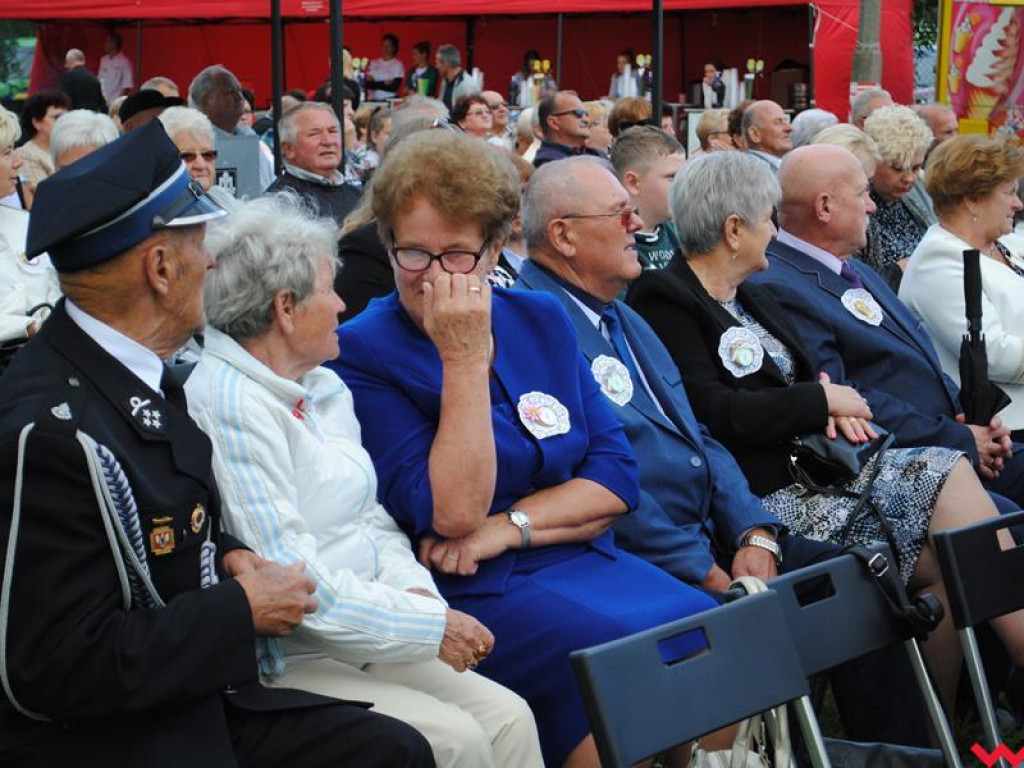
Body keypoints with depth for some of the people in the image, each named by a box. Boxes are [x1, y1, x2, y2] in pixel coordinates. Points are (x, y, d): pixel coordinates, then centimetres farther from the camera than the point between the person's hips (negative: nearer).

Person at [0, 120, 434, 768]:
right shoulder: (53, 429, -24)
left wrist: (226, 556, 0)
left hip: (193, 704, 9)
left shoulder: (136, 373, 4)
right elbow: (61, 667, -25)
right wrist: (245, 609, -17)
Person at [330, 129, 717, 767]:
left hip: (586, 560, 5)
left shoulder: (542, 321, 11)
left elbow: (617, 477, 7)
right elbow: (454, 513, -13)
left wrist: (508, 526, -8)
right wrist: (466, 361, -17)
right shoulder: (363, 352, -4)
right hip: (473, 594, -5)